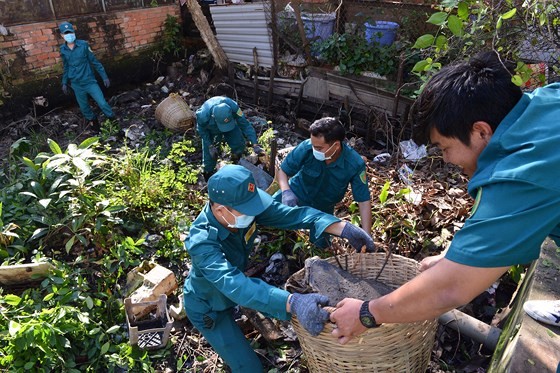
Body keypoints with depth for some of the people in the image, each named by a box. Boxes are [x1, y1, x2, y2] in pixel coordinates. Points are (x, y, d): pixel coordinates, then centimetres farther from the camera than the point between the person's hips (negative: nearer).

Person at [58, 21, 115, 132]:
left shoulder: (83, 45, -9)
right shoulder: (63, 50, 0)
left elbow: (95, 61, -4)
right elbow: (65, 67, 13)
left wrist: (104, 77, -4)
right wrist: (64, 82, 14)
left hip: (90, 81, -3)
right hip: (77, 85, 3)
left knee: (102, 103, -9)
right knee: (84, 108, 11)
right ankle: (93, 122, 33)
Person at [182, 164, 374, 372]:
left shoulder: (243, 206, -24)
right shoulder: (202, 242, -41)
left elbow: (291, 214, -27)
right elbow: (234, 285, -53)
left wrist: (344, 229, -36)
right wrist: (293, 302, -65)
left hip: (231, 286, 6)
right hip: (207, 307, -6)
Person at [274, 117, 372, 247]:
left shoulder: (355, 164, -32)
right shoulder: (306, 148, -32)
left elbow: (364, 201, -25)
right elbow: (282, 171, -17)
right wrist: (286, 191, -39)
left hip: (323, 207, 1)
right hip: (296, 192, 0)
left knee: (322, 244, 11)